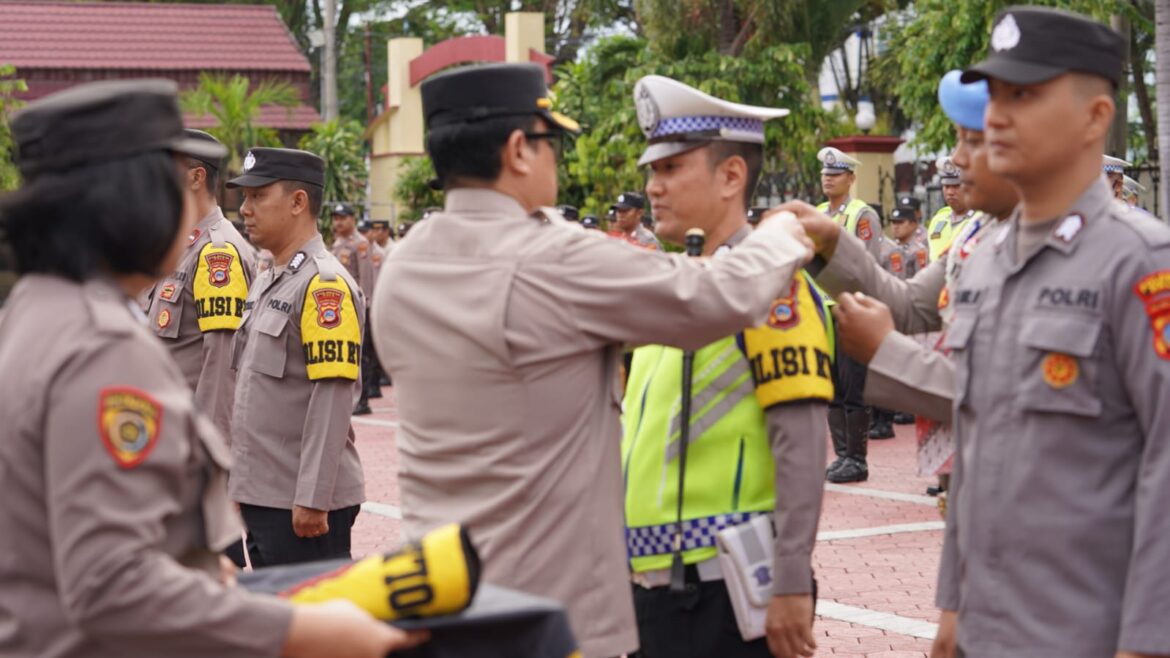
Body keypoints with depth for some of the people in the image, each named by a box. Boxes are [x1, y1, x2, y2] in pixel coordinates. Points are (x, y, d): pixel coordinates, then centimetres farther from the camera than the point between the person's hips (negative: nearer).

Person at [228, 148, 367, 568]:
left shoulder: (325, 285, -14)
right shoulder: (266, 284, 15)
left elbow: (332, 400, -20)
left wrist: (312, 500, -22)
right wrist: (241, 487, 19)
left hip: (304, 505, -9)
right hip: (261, 497, 9)